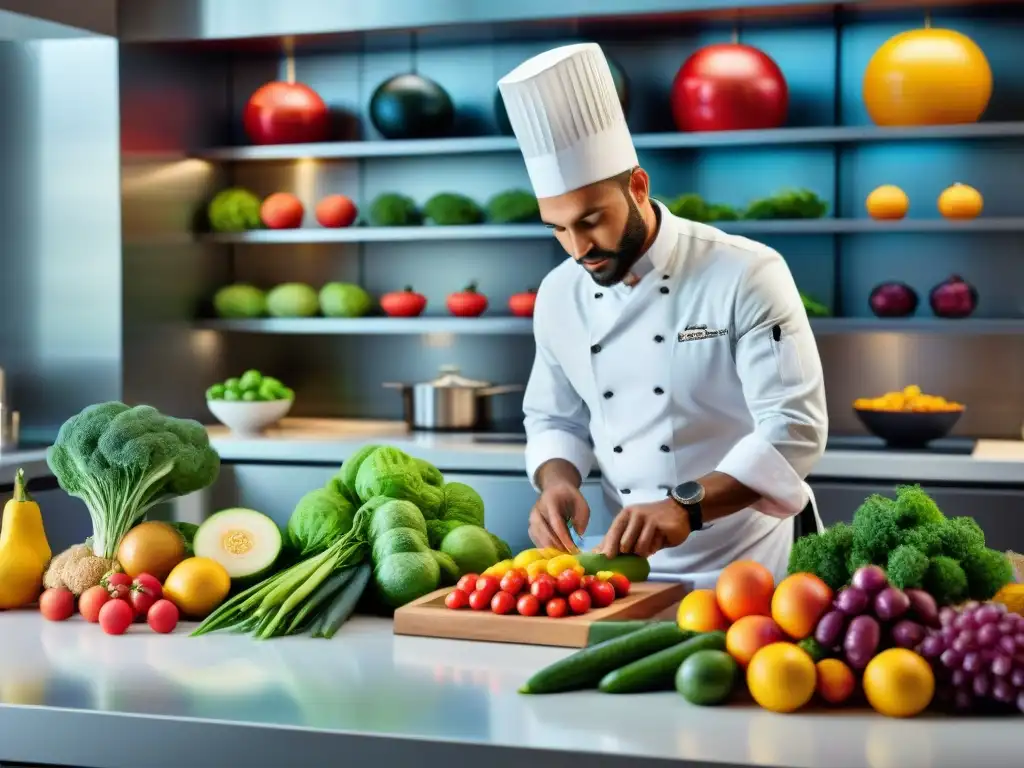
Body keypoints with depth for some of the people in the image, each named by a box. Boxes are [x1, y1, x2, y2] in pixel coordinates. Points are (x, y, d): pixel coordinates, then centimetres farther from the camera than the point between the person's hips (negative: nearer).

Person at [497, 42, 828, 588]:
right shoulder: (558, 295, 2)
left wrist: (686, 506, -31)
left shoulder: (746, 275, -13)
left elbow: (795, 427, -18)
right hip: (628, 567, 4)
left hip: (747, 566, -4)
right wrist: (558, 482, -8)